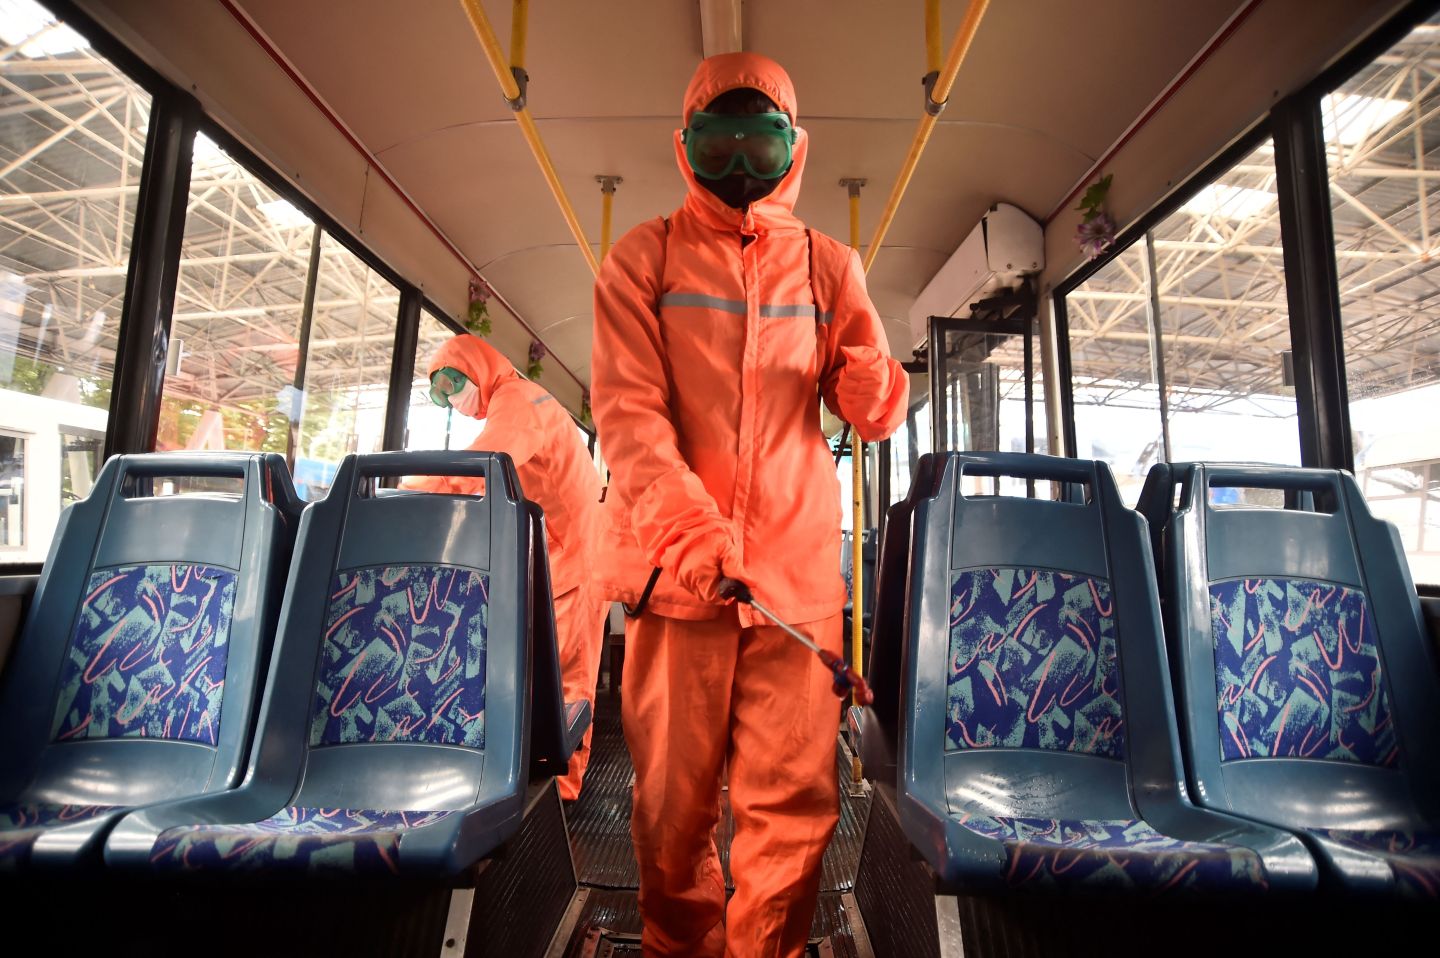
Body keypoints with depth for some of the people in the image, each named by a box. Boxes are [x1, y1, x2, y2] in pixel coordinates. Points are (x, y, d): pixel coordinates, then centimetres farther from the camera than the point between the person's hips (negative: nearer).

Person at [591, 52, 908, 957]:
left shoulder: (828, 263, 14)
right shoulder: (645, 256, 9)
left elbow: (875, 414, 8)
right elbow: (627, 407, -4)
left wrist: (864, 359, -16)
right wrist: (688, 528, -20)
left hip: (797, 566, 2)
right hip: (677, 565, -1)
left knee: (796, 800, 4)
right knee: (674, 797, 8)